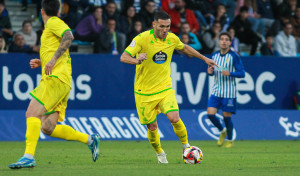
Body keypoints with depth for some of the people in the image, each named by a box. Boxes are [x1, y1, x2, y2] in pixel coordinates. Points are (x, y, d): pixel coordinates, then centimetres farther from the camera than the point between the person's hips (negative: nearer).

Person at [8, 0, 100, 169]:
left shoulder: (53, 23, 2)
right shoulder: (53, 25, 29)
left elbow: (69, 36, -20)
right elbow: (65, 59, 35)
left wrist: (53, 59, -25)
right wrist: (42, 62, 27)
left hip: (56, 79, -9)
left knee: (33, 112, -20)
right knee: (48, 128, 3)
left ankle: (29, 156, -30)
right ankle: (90, 139, 9)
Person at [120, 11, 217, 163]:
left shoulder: (172, 39, -2)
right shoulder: (142, 38, -16)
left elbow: (184, 48, 21)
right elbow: (123, 57, -21)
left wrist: (204, 58, 28)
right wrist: (137, 60, -42)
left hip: (165, 88, 2)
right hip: (145, 91, -2)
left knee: (174, 118, -18)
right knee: (152, 126, 2)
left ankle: (186, 145, 8)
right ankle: (160, 153, 29)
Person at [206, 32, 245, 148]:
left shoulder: (234, 56, -7)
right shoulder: (215, 55, 8)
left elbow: (242, 73, -8)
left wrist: (229, 73, -24)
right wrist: (210, 72, -5)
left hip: (229, 93, -4)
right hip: (216, 90, 4)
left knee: (226, 117, -1)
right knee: (210, 114, -7)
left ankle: (230, 140, 20)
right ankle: (222, 131, 21)